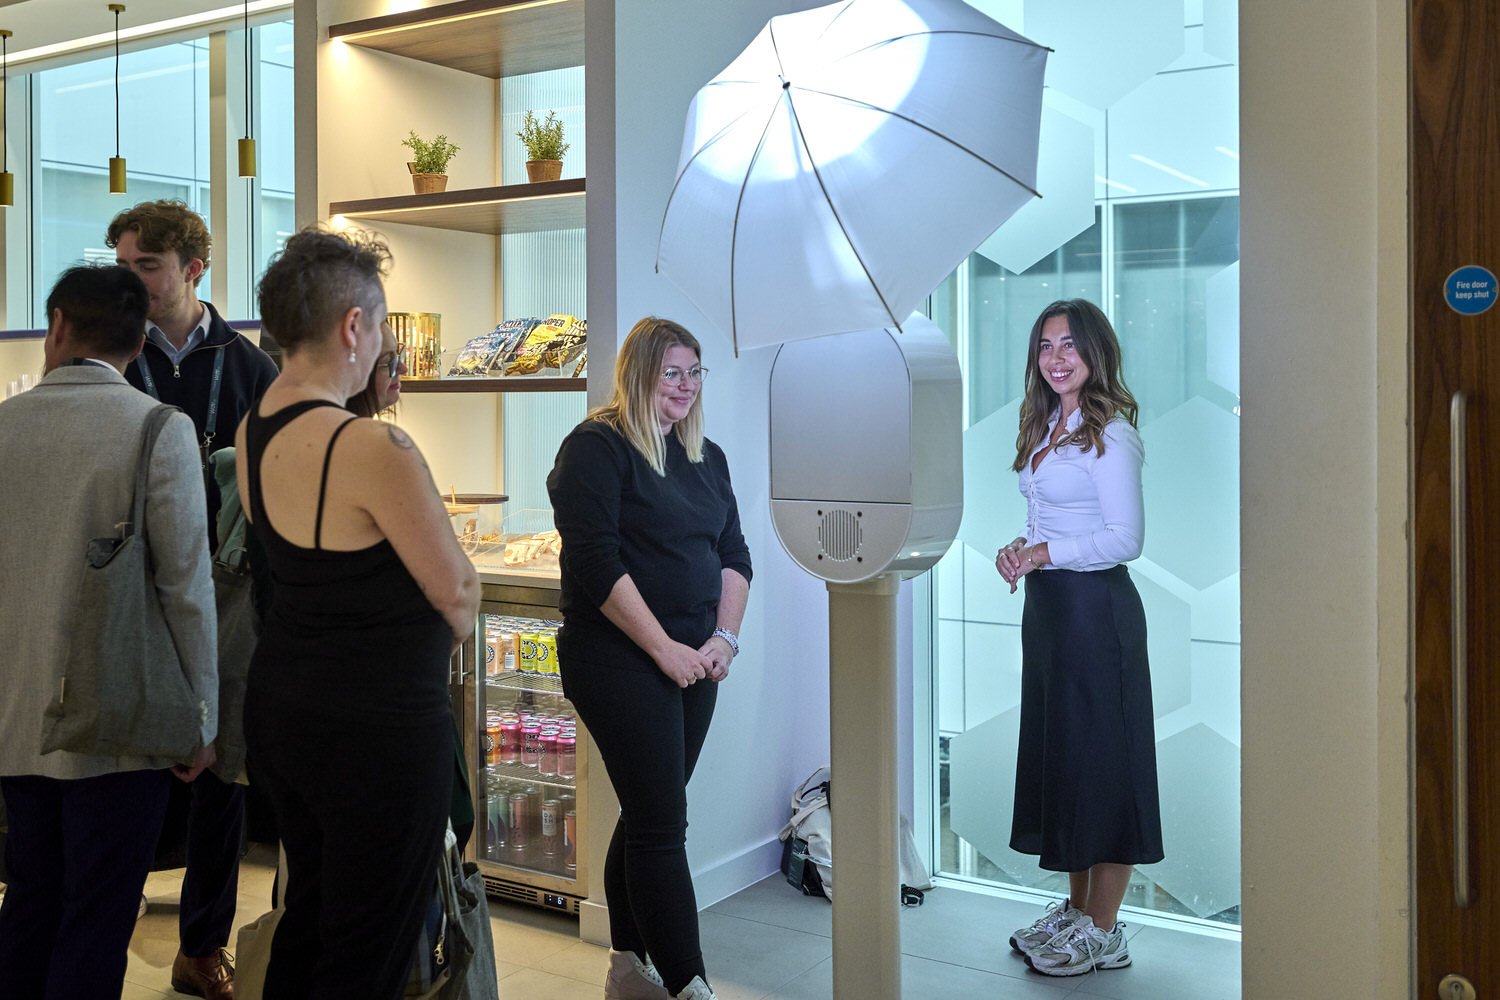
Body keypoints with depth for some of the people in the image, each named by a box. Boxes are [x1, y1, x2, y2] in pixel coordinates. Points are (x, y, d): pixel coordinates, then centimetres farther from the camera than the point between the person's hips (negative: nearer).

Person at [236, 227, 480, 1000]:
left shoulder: (251, 432, 2)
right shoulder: (375, 448, -23)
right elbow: (457, 592, -13)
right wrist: (448, 634, 8)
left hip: (280, 705, 8)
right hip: (377, 724, -8)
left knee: (306, 916, 24)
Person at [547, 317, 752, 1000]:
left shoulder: (706, 457, 14)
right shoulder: (597, 446, -8)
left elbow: (734, 555, 15)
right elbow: (596, 563, -16)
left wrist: (724, 637, -1)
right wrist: (664, 648, -16)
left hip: (694, 663, 7)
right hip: (620, 662, -7)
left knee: (648, 815, 14)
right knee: (662, 824, -6)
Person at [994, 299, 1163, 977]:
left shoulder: (1109, 433, -12)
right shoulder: (1046, 429, 13)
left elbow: (1126, 538, -18)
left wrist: (1042, 555, -17)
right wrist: (1018, 551, 2)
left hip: (1095, 607, -9)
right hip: (1047, 604, 9)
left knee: (1099, 760, -1)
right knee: (1057, 753, 13)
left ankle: (1103, 933, 10)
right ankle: (1076, 909, 26)